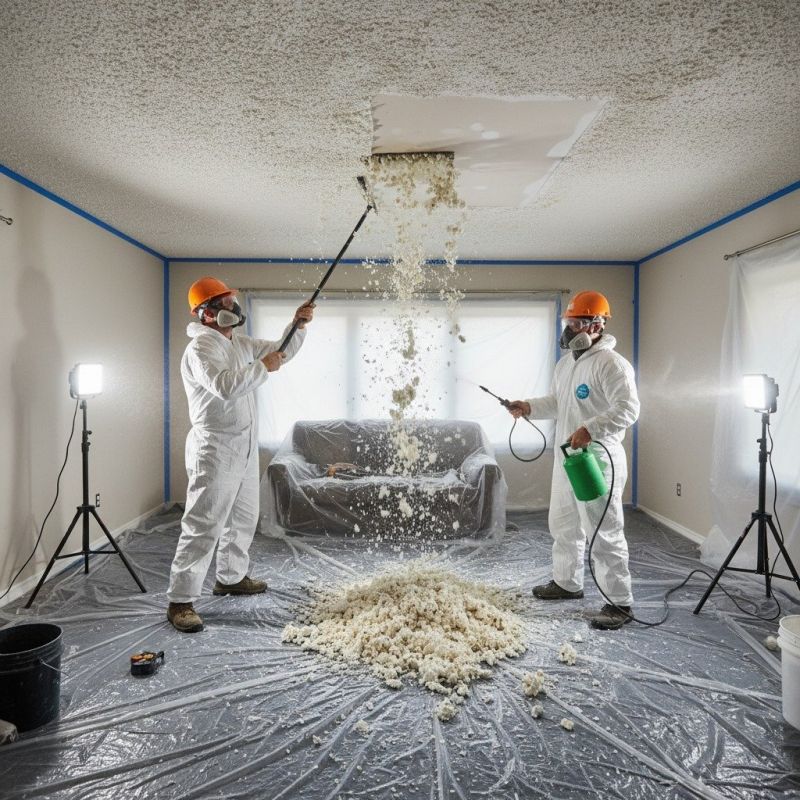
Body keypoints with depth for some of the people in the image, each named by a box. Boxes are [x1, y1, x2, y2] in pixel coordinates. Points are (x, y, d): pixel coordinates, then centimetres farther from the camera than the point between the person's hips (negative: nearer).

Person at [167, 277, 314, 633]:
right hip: (215, 448, -10)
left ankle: (231, 577, 38)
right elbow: (225, 386, -33)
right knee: (203, 525, -7)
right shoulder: (200, 347, -17)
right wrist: (263, 367, -22)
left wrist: (298, 326, 2)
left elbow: (279, 351, 18)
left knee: (243, 517, 20)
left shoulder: (238, 343, 12)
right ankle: (180, 601, 3)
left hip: (245, 445, 10)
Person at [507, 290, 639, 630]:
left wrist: (590, 429, -34)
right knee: (563, 526, 20)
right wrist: (529, 407, 6)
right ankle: (567, 582, 38)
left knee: (604, 534, -2)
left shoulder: (610, 363, -15)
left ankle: (619, 602, 11)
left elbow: (628, 408, -24)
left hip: (597, 462, -9)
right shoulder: (565, 362, 14)